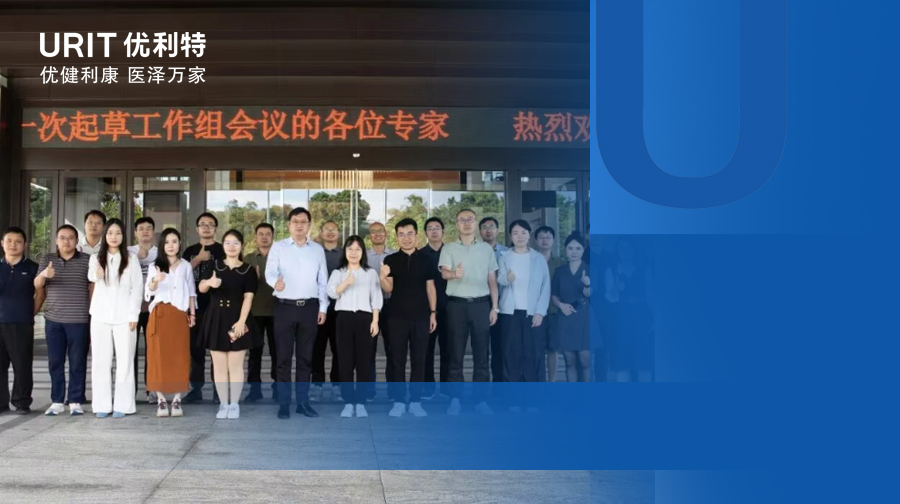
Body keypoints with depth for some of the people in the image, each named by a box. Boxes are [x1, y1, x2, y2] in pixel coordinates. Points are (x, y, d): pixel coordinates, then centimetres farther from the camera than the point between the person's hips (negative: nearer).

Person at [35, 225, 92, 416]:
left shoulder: (87, 260, 3)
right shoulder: (47, 259, 8)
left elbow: (93, 287, 6)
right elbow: (37, 285, -1)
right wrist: (44, 274, -23)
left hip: (79, 320, -2)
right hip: (53, 319, 2)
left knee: (77, 362, 1)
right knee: (55, 361, 6)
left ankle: (75, 401, 7)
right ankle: (57, 401, 13)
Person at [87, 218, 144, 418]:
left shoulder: (131, 259, 6)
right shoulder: (96, 258, 9)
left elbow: (137, 288, 2)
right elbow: (91, 276, -12)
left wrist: (133, 315, -7)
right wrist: (97, 275, -37)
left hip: (124, 316, -2)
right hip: (100, 316, 2)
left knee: (124, 361, -2)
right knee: (100, 360, 2)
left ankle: (122, 405, 1)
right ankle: (102, 405, 6)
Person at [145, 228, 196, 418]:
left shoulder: (186, 266, 11)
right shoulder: (154, 266, 6)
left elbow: (191, 292, 14)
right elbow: (148, 291, -8)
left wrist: (193, 313, 6)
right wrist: (155, 281, -30)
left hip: (179, 315, 1)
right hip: (160, 315, -1)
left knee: (179, 357, -2)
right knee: (159, 356, -3)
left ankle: (177, 401, 0)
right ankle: (161, 401, 1)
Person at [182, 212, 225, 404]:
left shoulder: (223, 251, 3)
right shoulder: (190, 251, 13)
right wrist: (198, 259, -11)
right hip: (195, 306, 3)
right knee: (195, 348, 7)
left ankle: (218, 390, 3)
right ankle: (196, 388, 14)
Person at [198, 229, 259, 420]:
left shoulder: (248, 270, 0)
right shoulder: (215, 266, 7)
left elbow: (248, 297, -6)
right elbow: (201, 288, -5)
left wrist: (241, 321, -17)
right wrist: (209, 282, -29)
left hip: (237, 319, -2)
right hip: (216, 319, 2)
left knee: (235, 365, 2)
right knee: (219, 365, 5)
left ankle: (234, 404, 10)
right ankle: (223, 404, 13)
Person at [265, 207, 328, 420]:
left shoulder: (318, 249, 9)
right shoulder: (278, 247, 2)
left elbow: (323, 281, 10)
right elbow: (270, 271, -12)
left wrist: (323, 308, 5)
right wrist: (276, 282, -35)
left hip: (309, 307, 2)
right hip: (285, 307, -2)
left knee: (305, 357, 8)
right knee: (284, 357, 1)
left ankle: (303, 402, 16)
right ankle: (283, 404, 8)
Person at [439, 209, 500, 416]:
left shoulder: (486, 248, 10)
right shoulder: (449, 248, 4)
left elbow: (492, 280, 12)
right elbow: (444, 272, -14)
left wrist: (494, 307, 5)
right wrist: (454, 273, -37)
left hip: (481, 304, 2)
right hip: (457, 304, -1)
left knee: (481, 354, 2)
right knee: (456, 354, 1)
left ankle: (481, 399, 9)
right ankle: (455, 400, 7)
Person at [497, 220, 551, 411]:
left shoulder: (539, 258, 7)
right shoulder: (504, 257, 7)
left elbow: (546, 286, 3)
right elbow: (500, 279, -9)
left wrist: (540, 312, -7)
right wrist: (507, 278, -33)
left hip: (533, 313, 0)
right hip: (510, 312, 0)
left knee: (533, 354, -4)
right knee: (512, 354, -2)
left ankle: (532, 398, 4)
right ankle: (513, 398, 3)